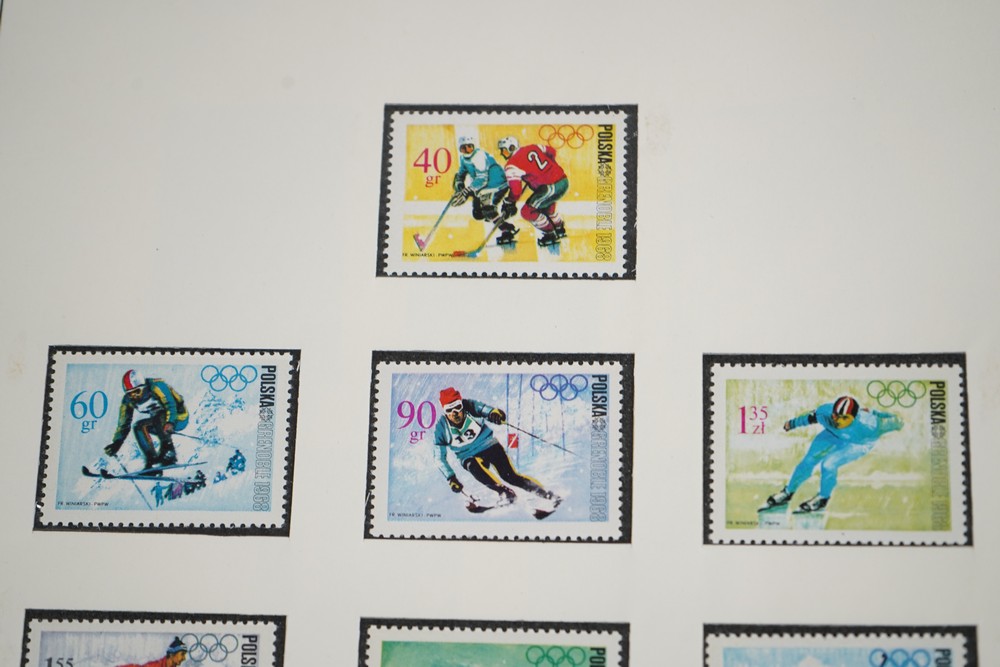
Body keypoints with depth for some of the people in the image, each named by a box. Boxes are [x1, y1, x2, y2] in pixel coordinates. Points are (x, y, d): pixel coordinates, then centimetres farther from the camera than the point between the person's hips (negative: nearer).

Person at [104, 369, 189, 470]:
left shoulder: (156, 386, -25)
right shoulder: (128, 400, -6)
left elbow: (170, 405, -34)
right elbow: (124, 424, 0)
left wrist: (169, 423, -50)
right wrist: (116, 443, -10)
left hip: (178, 417, -7)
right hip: (158, 421, 7)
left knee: (158, 419, -33)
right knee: (140, 426, -14)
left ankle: (169, 453, -30)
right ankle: (152, 459, -15)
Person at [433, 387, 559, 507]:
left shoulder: (470, 407, -20)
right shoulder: (441, 426, -15)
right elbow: (440, 458, -6)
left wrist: (494, 413, -49)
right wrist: (451, 478, -12)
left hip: (490, 446, -1)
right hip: (469, 456, 1)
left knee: (510, 476, -18)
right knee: (475, 468, -33)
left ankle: (543, 493, -4)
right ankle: (504, 492, -23)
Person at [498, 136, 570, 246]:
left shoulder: (512, 165, -9)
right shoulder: (533, 147, 11)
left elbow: (516, 189, -16)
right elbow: (551, 152, 27)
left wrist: (510, 203, 2)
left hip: (552, 187, -9)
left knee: (528, 211, -1)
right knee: (545, 206, 33)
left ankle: (550, 235, 10)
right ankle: (560, 229, 48)